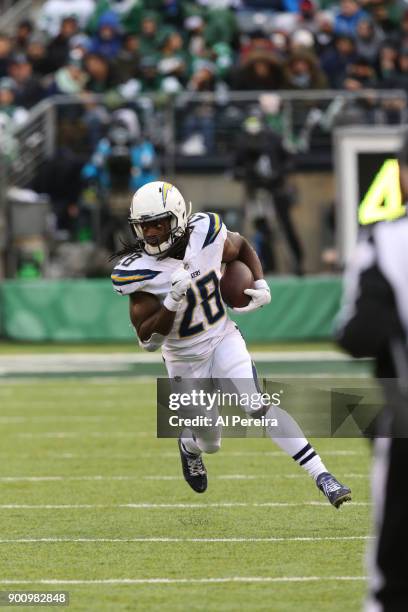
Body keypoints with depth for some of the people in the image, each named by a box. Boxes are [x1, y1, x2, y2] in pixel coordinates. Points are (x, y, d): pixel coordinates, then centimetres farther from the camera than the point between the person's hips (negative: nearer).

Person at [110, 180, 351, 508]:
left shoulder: (206, 233, -17)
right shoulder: (138, 271, -24)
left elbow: (242, 248, 8)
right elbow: (148, 339, -23)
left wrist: (261, 285, -9)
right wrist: (172, 301, -38)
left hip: (223, 338, 1)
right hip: (184, 358, 0)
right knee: (209, 441, 10)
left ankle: (322, 476, -19)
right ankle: (189, 446, 49)